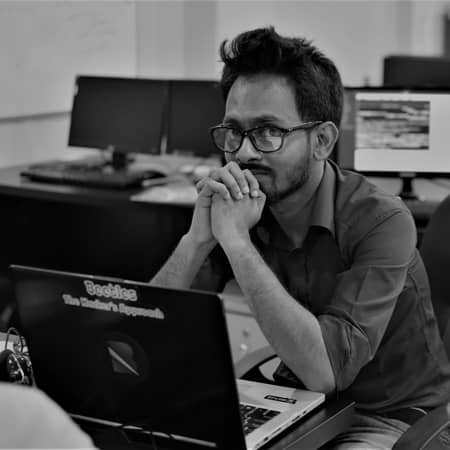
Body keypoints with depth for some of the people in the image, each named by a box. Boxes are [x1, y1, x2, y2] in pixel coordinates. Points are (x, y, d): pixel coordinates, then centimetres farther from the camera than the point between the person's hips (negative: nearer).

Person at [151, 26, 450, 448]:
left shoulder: (380, 222, -21)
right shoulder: (237, 207, -7)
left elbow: (326, 370, -32)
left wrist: (236, 240, -32)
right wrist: (198, 239, -27)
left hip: (392, 415, -3)